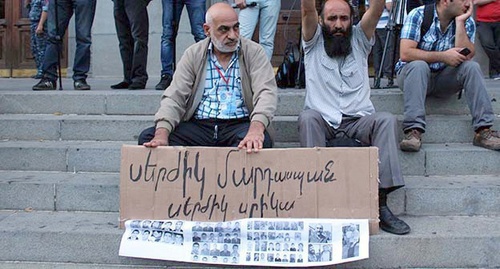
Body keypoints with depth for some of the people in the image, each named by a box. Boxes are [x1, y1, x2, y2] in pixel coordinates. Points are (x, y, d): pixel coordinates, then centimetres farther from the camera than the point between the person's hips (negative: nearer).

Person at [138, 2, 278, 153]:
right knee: (147, 137, -19)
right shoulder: (193, 55, 8)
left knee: (263, 140, -36)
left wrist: (256, 128, -34)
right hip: (198, 126, 2)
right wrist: (162, 134, -20)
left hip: (239, 125, -2)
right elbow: (175, 97, 1)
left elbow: (266, 92, -11)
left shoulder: (253, 52, 2)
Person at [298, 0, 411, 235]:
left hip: (358, 121, 1)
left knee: (386, 120, -28)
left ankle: (380, 201, -34)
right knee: (307, 117, -33)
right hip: (322, 122, -1)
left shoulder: (359, 39, 16)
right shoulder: (314, 42, 13)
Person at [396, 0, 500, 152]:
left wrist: (459, 22, -19)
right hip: (412, 75, -3)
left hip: (444, 79, 4)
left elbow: (466, 57, -16)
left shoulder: (467, 22, -1)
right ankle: (413, 131, -43)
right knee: (418, 65, -35)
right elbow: (405, 53, -23)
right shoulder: (418, 15, -12)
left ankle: (483, 131, -26)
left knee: (472, 67, -22)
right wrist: (443, 56, -24)